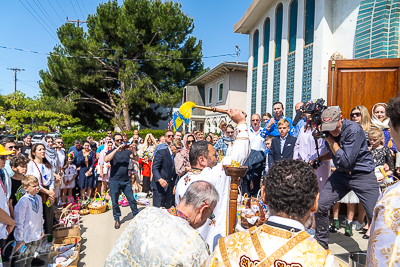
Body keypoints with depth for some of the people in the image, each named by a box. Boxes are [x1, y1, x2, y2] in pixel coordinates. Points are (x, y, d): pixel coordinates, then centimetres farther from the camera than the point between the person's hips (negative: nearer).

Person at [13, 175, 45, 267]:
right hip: (26, 238, -6)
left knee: (30, 257, 25)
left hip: (36, 235, 6)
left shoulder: (39, 198, 0)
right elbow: (19, 222, -18)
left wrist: (41, 230, 16)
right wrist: (19, 240, -14)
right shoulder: (23, 202, -23)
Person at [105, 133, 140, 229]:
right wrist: (116, 149, -22)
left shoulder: (127, 151, 8)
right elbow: (106, 159, -19)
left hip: (126, 180, 1)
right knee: (115, 202, 8)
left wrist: (132, 150, -21)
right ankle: (117, 220, 24)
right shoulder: (111, 152, 3)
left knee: (132, 200, 4)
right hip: (114, 181, -1)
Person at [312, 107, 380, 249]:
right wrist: (319, 158, 1)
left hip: (362, 175, -5)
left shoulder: (353, 130, -21)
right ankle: (321, 244, 20)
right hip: (341, 174, 6)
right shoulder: (329, 132, -1)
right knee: (320, 206, -1)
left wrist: (331, 141, -20)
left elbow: (346, 161, -24)